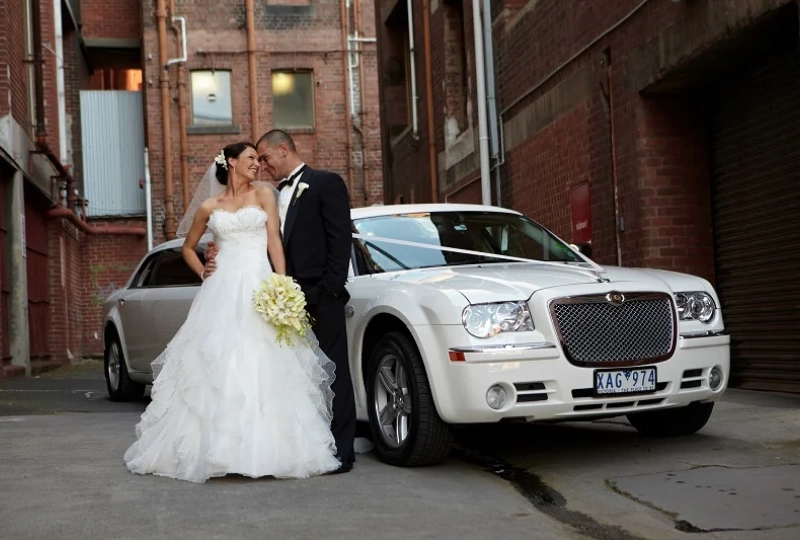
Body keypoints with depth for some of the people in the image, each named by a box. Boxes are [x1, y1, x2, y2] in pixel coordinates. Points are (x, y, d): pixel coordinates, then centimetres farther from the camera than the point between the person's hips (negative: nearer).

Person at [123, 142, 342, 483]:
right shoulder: (209, 207, 14)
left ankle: (266, 449, -6)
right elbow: (188, 247, 26)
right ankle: (217, 448, -4)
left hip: (258, 288, -1)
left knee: (263, 370, -8)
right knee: (217, 369, -6)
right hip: (221, 292, 1)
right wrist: (204, 274, 9)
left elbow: (275, 242, 2)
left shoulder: (263, 196, 11)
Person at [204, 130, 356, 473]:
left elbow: (340, 239, -8)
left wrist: (331, 288, -15)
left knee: (332, 373, -3)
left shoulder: (326, 184, 0)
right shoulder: (275, 197, 21)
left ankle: (341, 451, 1)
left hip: (322, 298, -7)